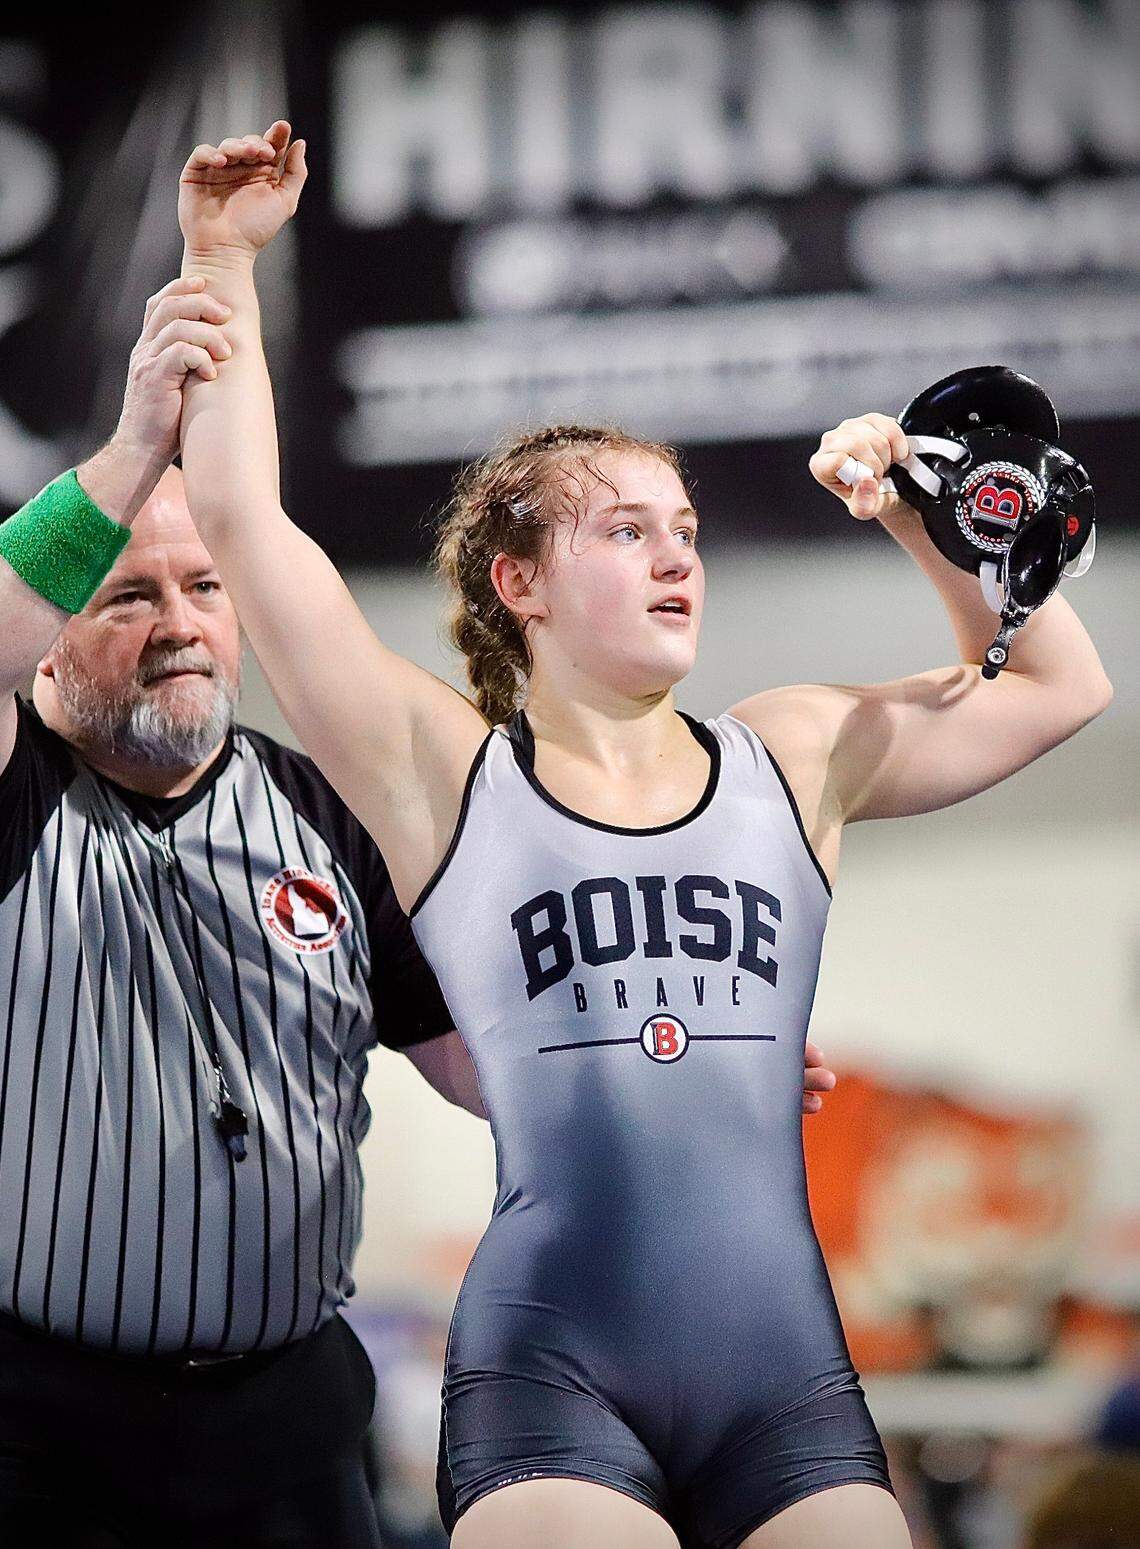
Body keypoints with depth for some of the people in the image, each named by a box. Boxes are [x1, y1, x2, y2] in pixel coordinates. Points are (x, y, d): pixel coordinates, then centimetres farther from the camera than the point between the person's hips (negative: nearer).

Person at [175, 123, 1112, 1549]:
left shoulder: (795, 759, 17)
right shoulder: (446, 774, 7)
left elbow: (1058, 684, 28)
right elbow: (239, 515, 4)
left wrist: (928, 522, 15)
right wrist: (224, 261, 5)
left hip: (787, 1378, 4)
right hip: (550, 1370, -3)